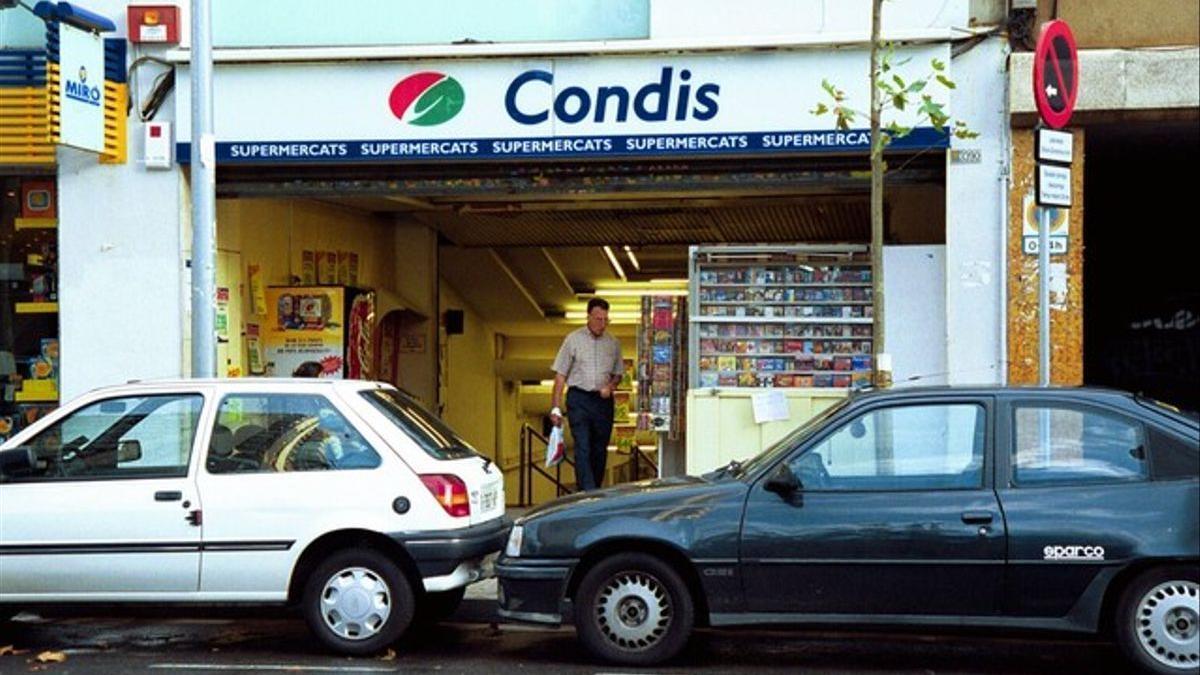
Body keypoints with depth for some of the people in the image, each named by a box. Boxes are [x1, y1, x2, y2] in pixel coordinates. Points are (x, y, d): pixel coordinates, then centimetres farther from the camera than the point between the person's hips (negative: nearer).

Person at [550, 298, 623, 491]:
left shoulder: (613, 343, 9)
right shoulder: (573, 339, 1)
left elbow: (618, 373, 18)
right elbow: (560, 375, 1)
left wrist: (610, 386, -5)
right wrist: (556, 407, -4)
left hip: (603, 401, 3)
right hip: (579, 398, -3)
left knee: (600, 450, 6)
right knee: (582, 449, -12)